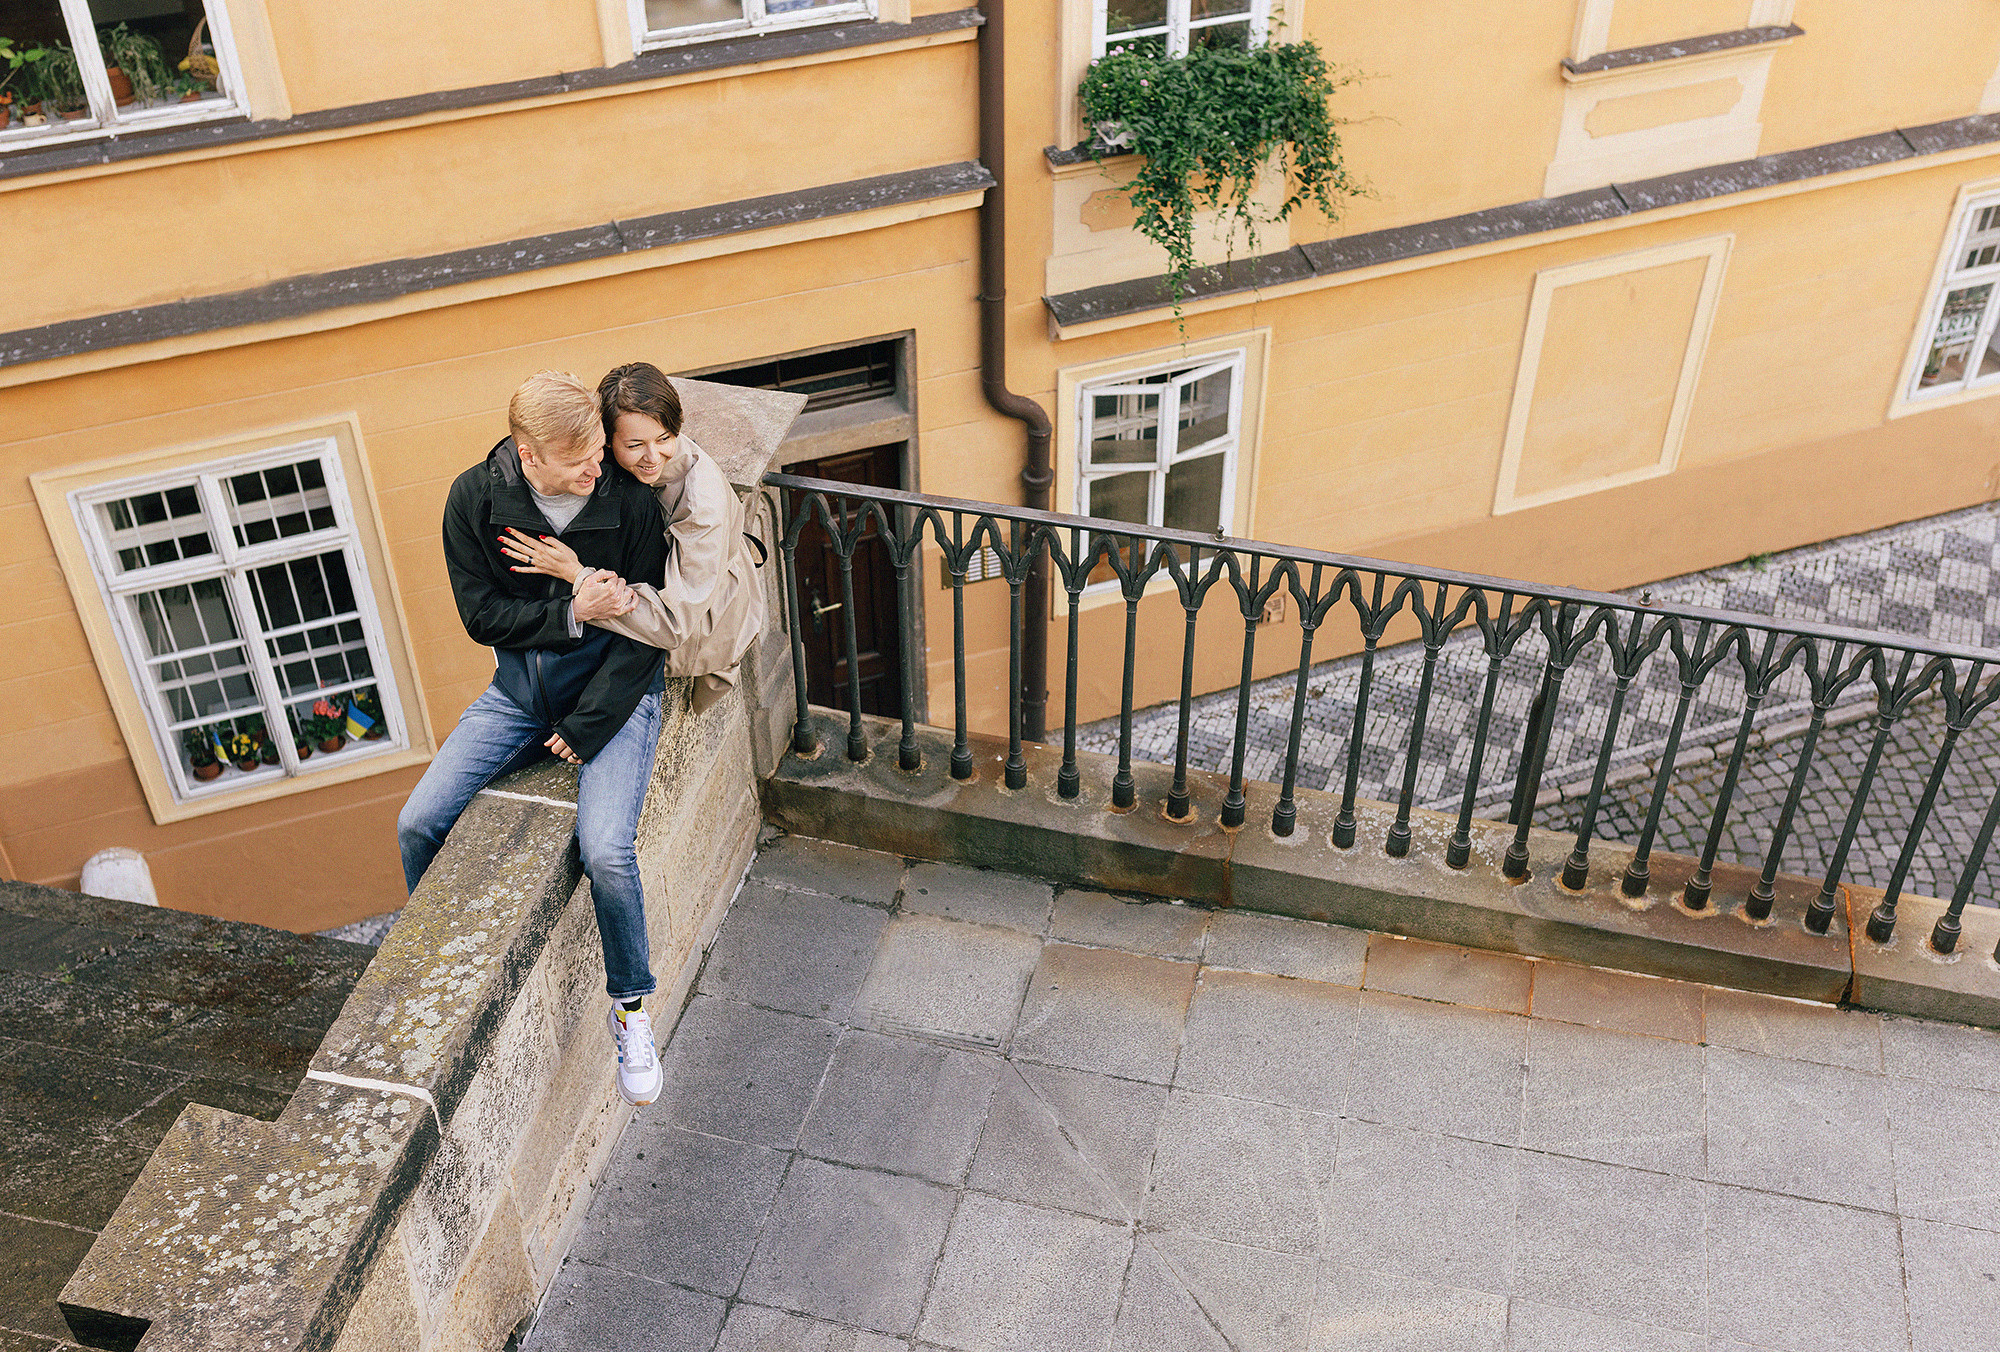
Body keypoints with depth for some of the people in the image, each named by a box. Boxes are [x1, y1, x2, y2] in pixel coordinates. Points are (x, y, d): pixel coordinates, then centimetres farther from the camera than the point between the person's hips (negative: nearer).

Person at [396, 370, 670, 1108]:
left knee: (605, 852, -24)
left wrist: (587, 727, -15)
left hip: (614, 689, -3)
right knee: (418, 824, -7)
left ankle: (630, 1007, 3)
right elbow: (482, 616, -4)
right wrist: (571, 613, -20)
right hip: (521, 688, 4)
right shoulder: (474, 499, -8)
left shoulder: (627, 500, -15)